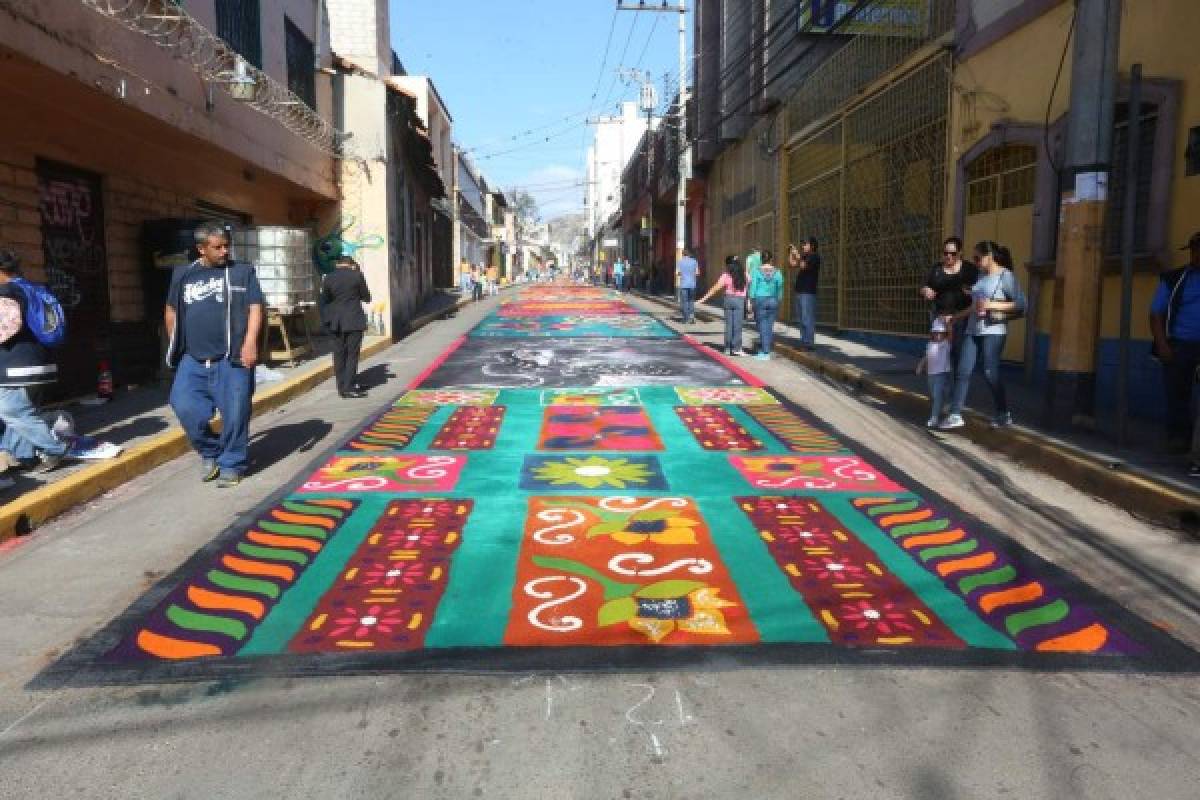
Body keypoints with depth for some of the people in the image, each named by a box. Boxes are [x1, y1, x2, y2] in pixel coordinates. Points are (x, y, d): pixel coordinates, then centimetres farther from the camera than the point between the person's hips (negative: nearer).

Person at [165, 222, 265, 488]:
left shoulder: (242, 272, 3)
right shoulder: (183, 275, 12)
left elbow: (255, 308, -4)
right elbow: (172, 311, 22)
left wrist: (250, 342, -16)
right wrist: (175, 347, 19)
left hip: (231, 359, -3)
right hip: (193, 359, 3)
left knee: (234, 413, -1)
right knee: (184, 406, -4)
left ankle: (231, 465, 15)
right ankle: (210, 452, 19)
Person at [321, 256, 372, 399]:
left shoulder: (329, 278, 2)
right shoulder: (357, 275, -6)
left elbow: (324, 299, 8)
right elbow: (366, 297, 0)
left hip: (336, 322, 3)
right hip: (354, 321, -3)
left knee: (339, 354, 9)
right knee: (352, 354, 1)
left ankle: (342, 387, 14)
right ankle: (349, 387, -3)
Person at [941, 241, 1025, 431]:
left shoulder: (1006, 276, -5)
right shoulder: (981, 275, 16)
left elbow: (1021, 304, -10)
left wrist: (993, 305, -17)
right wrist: (957, 316, 19)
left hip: (993, 331, -6)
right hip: (973, 331, 7)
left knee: (990, 373, -5)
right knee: (963, 371, -2)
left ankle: (1004, 415, 12)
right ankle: (955, 415, -2)